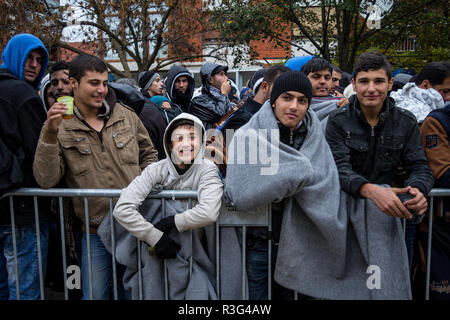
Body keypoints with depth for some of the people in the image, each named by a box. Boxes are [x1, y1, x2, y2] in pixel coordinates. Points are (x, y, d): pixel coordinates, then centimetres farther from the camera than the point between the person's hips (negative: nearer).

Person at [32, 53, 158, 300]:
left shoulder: (126, 116, 2)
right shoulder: (59, 127, -5)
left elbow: (148, 154, 14)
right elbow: (46, 180, -15)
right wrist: (50, 134, -26)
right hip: (95, 233, -2)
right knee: (94, 294, 9)